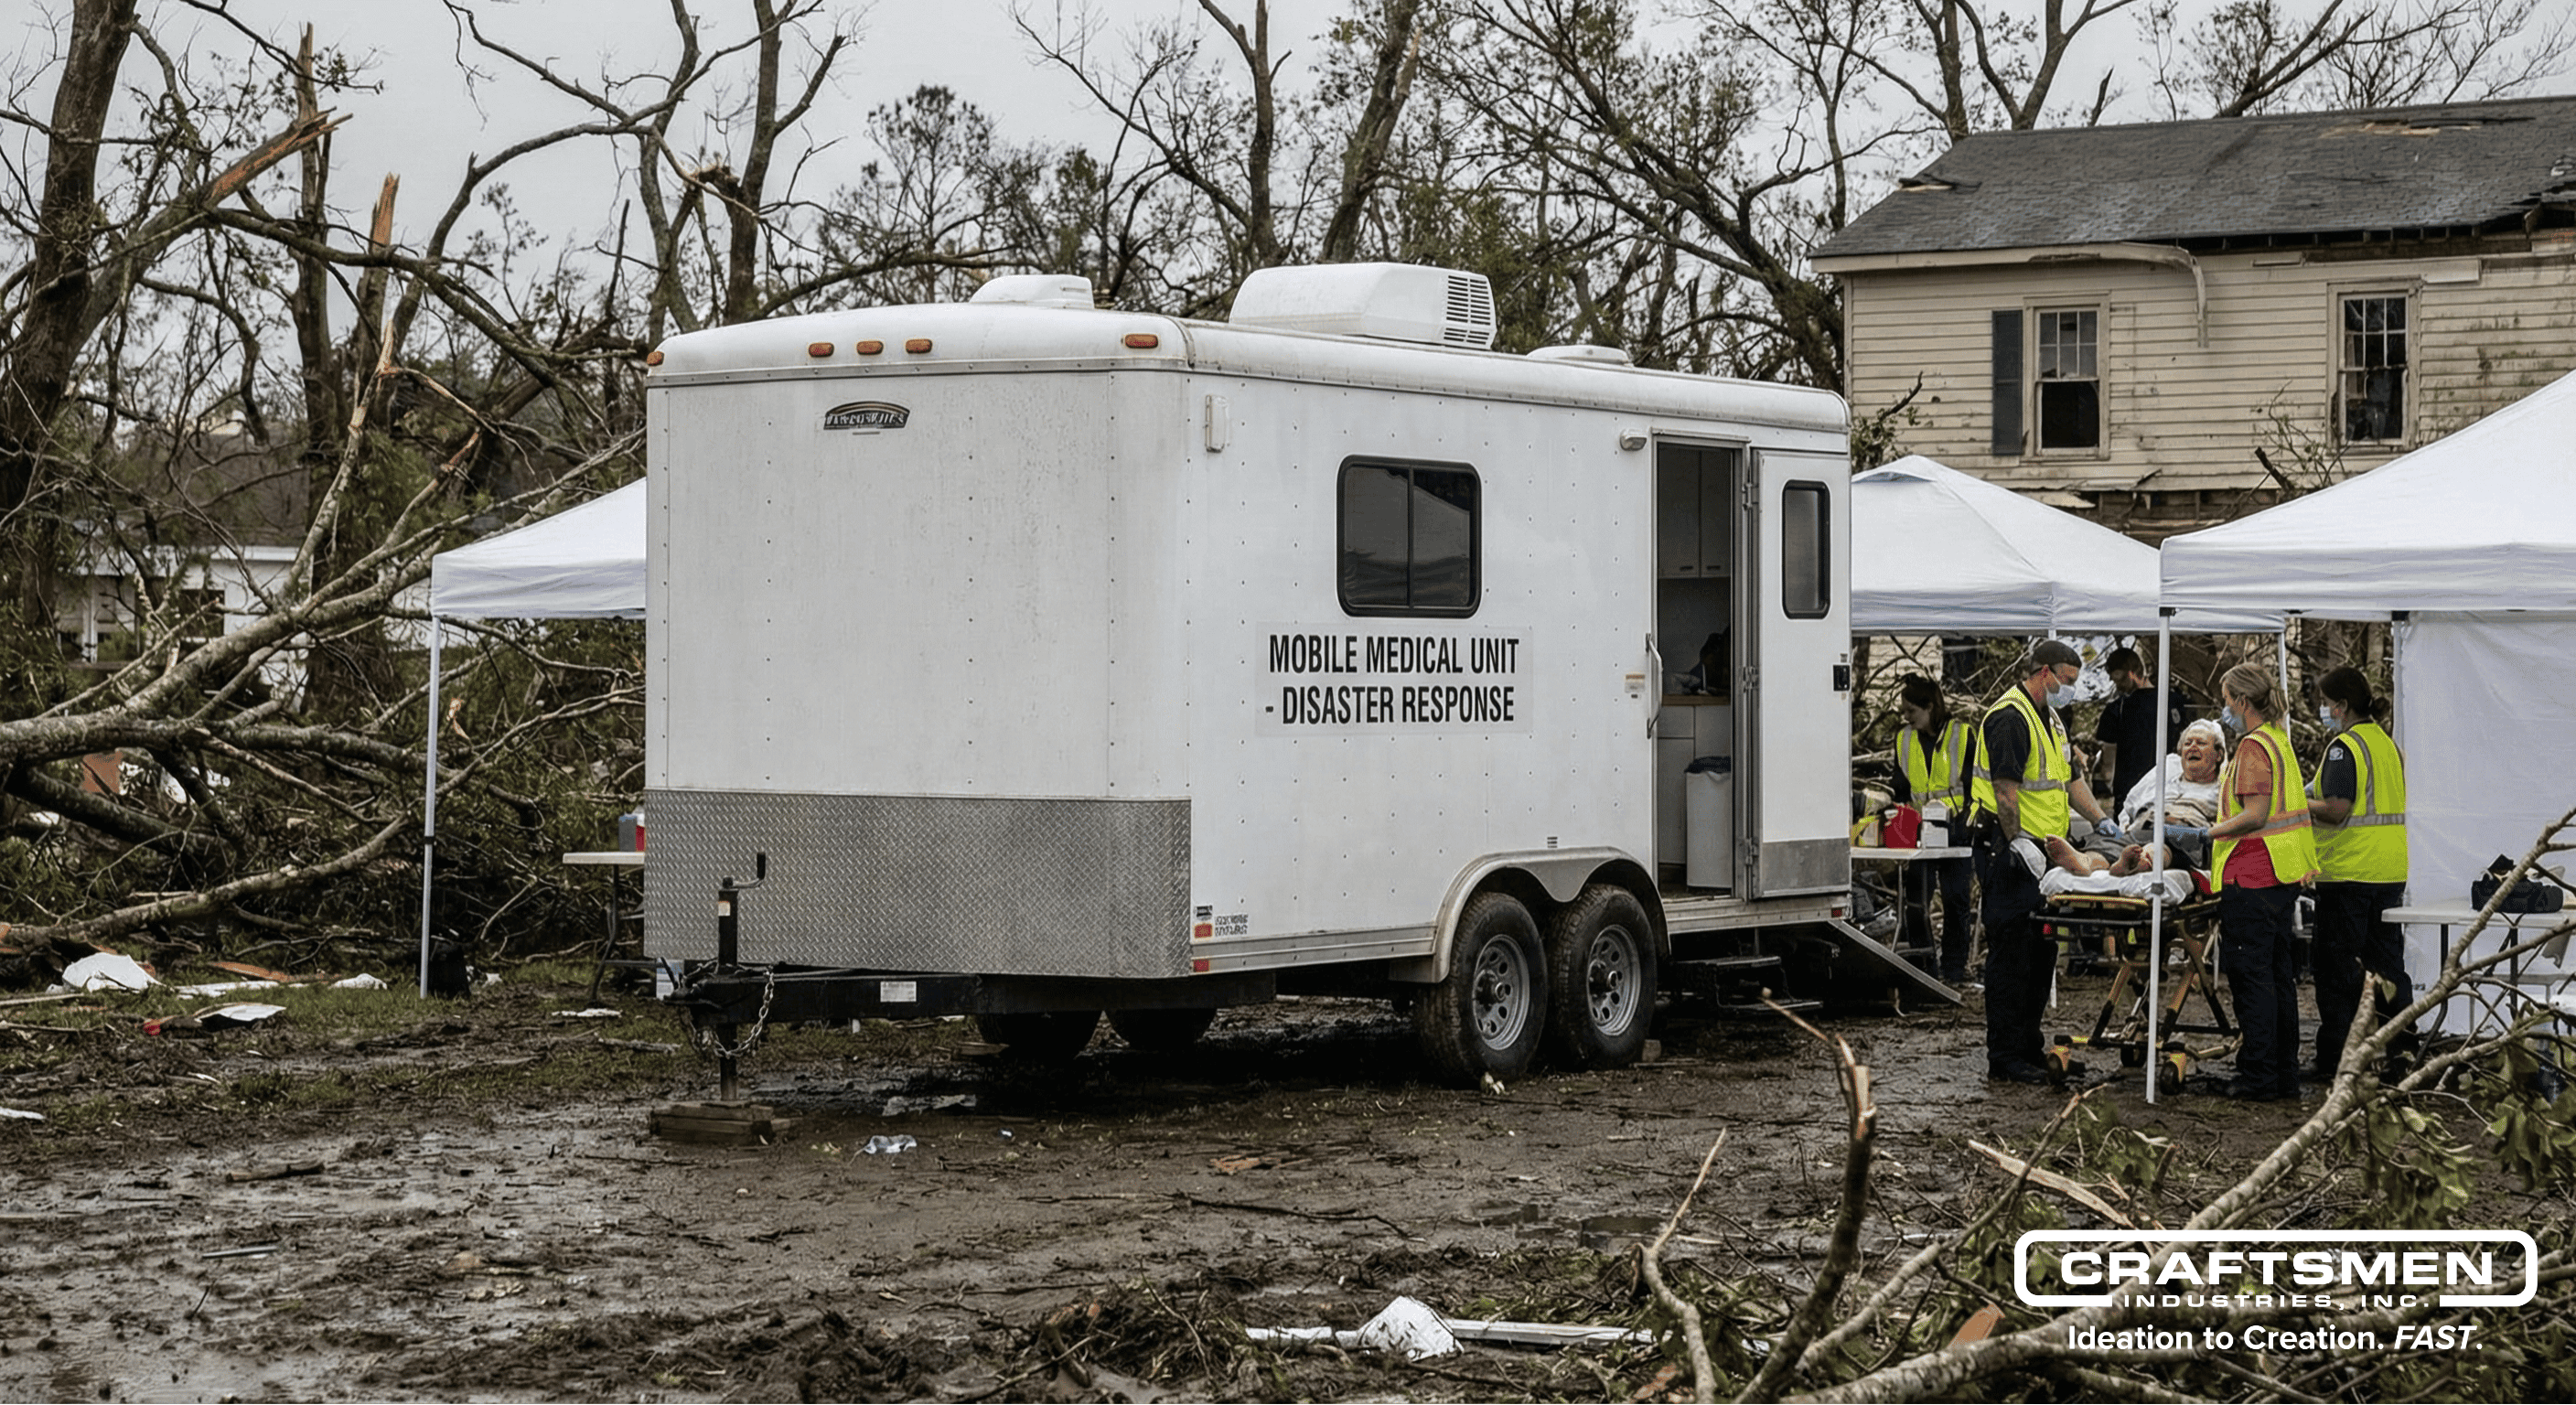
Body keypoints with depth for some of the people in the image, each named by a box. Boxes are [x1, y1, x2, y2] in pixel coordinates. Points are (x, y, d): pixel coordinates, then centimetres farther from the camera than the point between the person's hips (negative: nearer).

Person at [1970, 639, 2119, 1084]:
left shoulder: (2050, 719, 19)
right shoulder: (2010, 717, -14)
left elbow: (2070, 779, 26)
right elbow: (2005, 787, -20)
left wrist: (2102, 822, 17)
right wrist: (2018, 842, -24)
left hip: (2043, 850, 10)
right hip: (2012, 853, -10)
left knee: (2041, 952, 12)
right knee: (2011, 955, -7)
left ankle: (2027, 1047, 20)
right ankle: (2004, 1056, -4)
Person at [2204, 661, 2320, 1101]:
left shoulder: (2254, 747, -14)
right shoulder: (2279, 740, 15)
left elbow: (2254, 816, -20)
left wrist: (2203, 834, -16)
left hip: (2253, 877, -10)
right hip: (2283, 875, 10)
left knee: (2251, 975, -5)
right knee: (2278, 973, 13)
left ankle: (2259, 1076, -4)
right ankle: (2285, 1073, 17)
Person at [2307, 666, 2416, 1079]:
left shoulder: (2344, 747, -13)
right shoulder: (2388, 743, 13)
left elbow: (2337, 810, -20)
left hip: (2348, 873, -8)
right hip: (2390, 871, 8)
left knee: (2339, 967, -2)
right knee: (2386, 962, 13)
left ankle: (2336, 1061, 1)